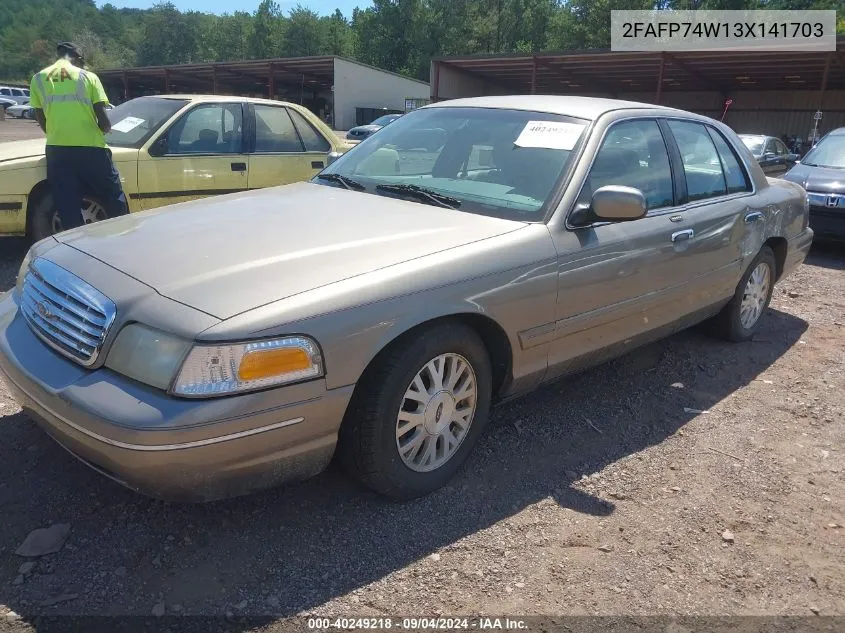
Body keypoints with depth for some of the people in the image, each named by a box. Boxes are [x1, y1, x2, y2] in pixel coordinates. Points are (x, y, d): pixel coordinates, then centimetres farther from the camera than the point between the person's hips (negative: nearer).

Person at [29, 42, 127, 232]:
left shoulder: (38, 78, 10)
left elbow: (40, 118, 13)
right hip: (90, 147, -2)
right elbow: (102, 118, -2)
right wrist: (106, 129, 20)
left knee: (67, 209, 4)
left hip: (57, 149, 3)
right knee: (114, 199, 9)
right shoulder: (88, 76, 3)